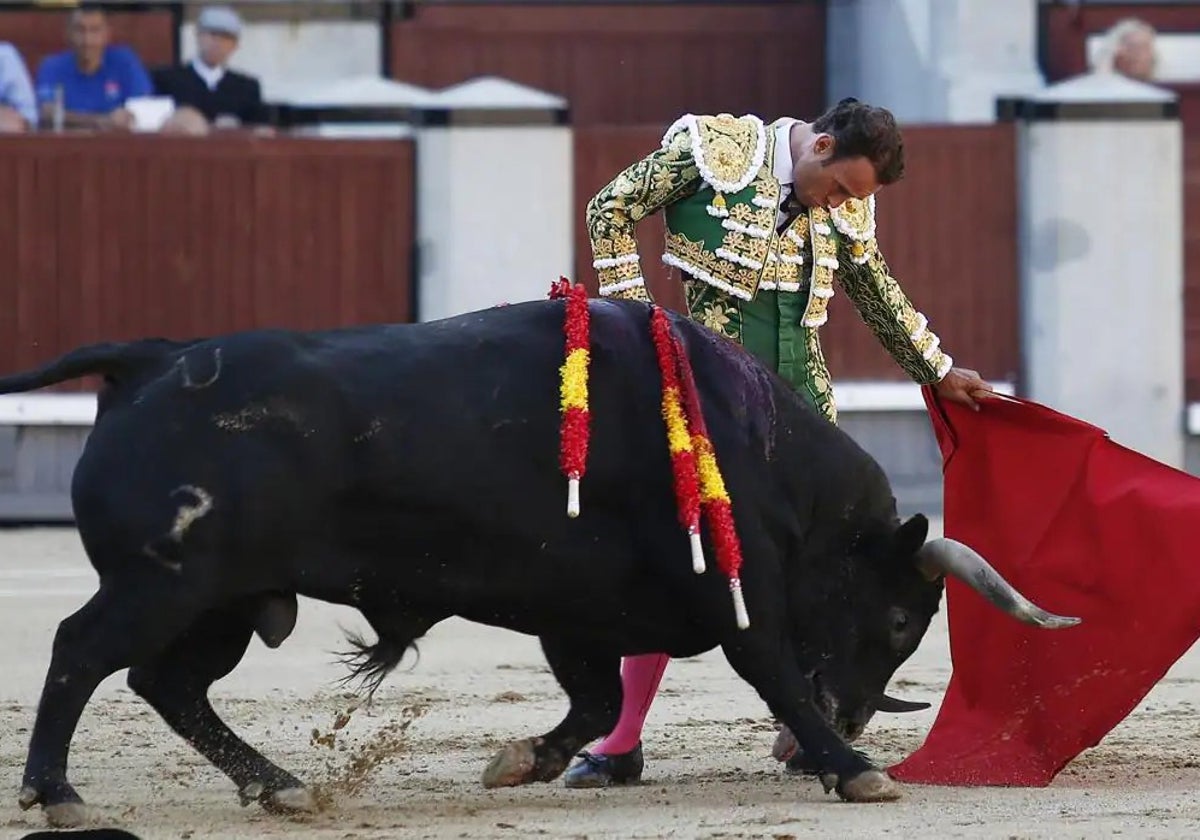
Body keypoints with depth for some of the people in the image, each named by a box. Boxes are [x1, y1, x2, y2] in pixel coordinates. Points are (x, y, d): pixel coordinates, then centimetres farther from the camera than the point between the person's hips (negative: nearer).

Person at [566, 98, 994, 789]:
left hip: (801, 393, 5)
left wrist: (940, 371, 30)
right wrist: (630, 311, -6)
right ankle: (623, 742, -2)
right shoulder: (716, 148, -6)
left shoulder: (845, 206, 8)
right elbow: (611, 210, -1)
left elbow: (877, 291, 24)